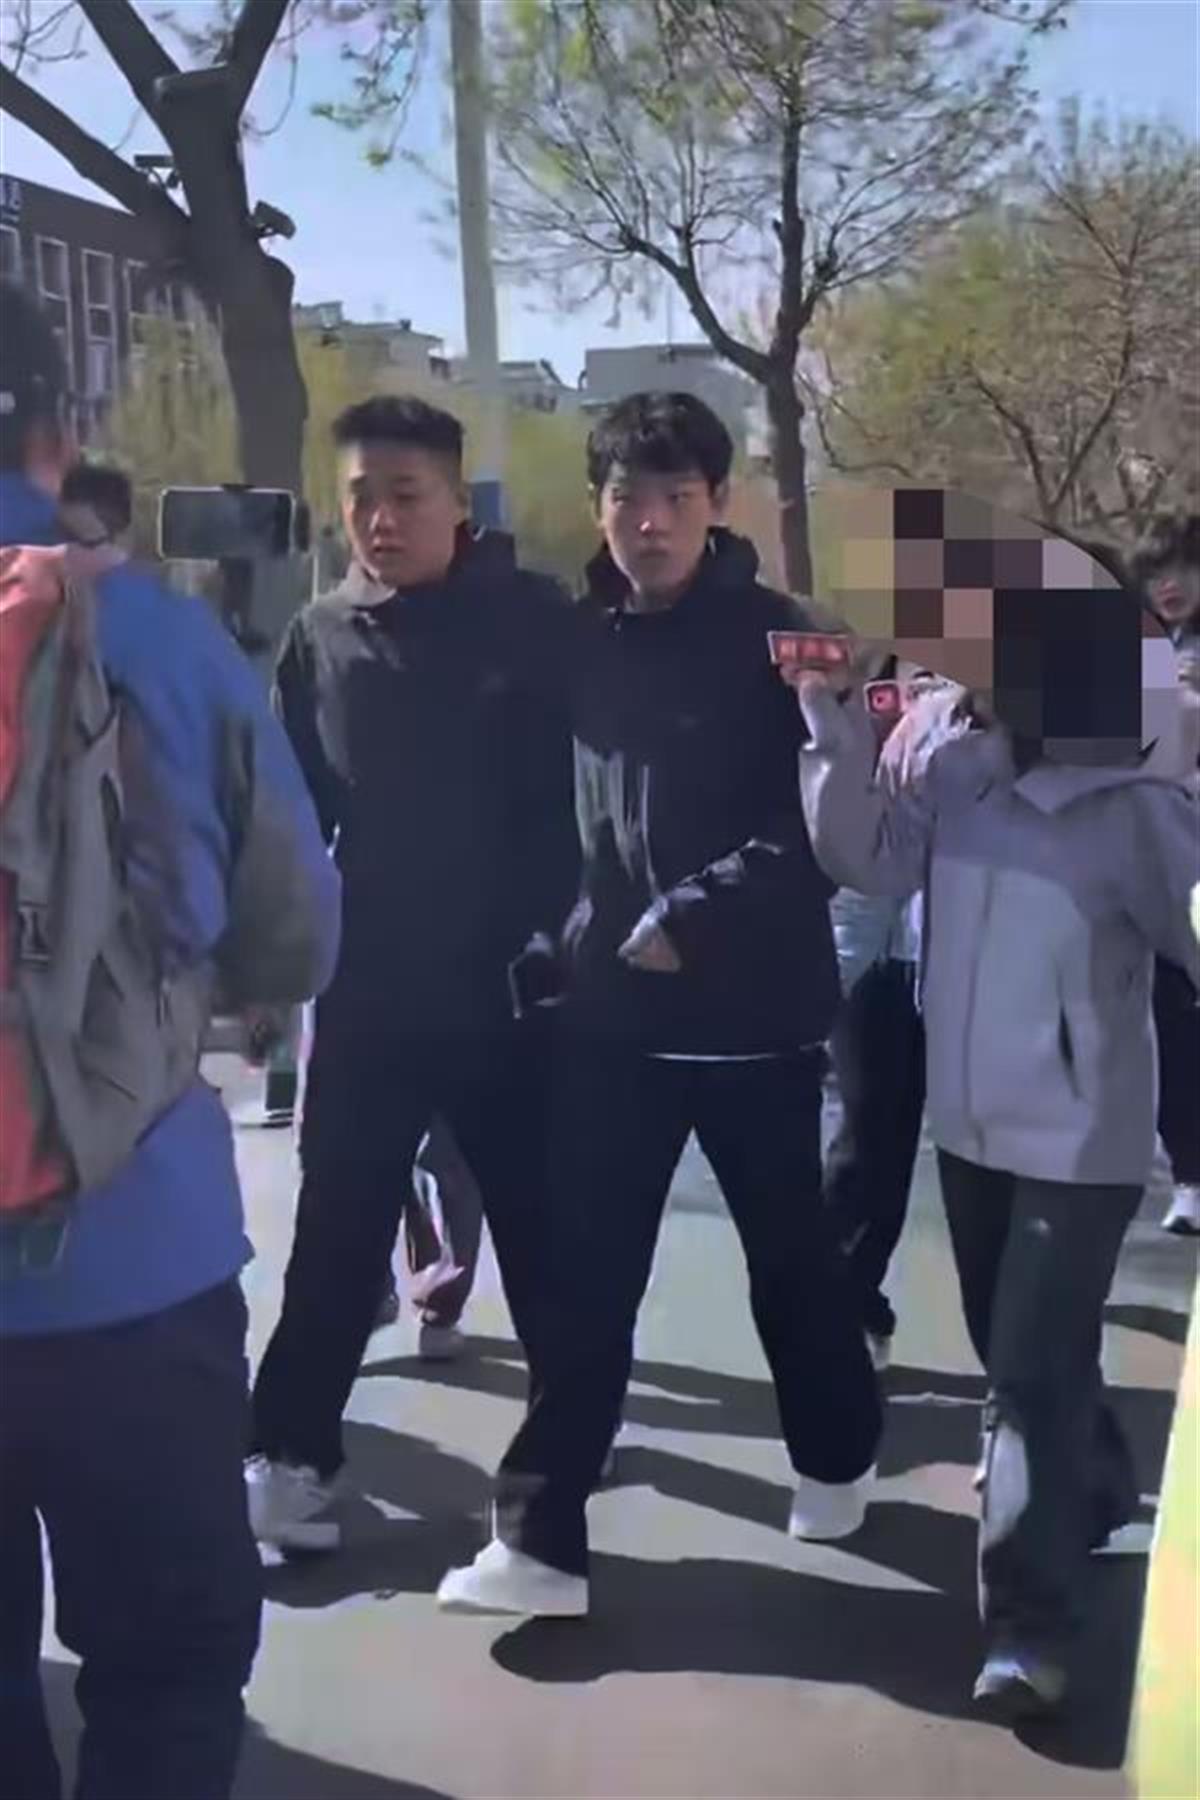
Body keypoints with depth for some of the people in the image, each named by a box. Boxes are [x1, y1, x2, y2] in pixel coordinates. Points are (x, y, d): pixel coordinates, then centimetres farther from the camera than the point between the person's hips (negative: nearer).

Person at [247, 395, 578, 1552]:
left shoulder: (531, 621, -5)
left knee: (538, 1226, 12)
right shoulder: (320, 640, 2)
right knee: (338, 1237, 7)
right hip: (369, 994, 2)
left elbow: (575, 798, -4)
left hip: (512, 988, -2)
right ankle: (288, 1456, 18)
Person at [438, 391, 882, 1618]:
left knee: (789, 1252, 15)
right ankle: (541, 1538, 9)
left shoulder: (775, 640, -7)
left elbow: (819, 827, -11)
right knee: (586, 1275, 2)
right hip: (611, 1007, 3)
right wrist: (573, 926, 2)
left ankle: (838, 1456, 39)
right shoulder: (582, 642, 5)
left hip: (752, 1006, -3)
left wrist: (691, 922, -18)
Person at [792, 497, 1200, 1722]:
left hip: (1079, 1144, -6)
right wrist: (842, 750, -20)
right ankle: (1097, 1491, 49)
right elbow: (870, 865, -8)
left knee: (1032, 1373, -7)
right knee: (1019, 1354, 22)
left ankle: (1028, 1623, 6)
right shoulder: (960, 774, -2)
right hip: (969, 1126, 6)